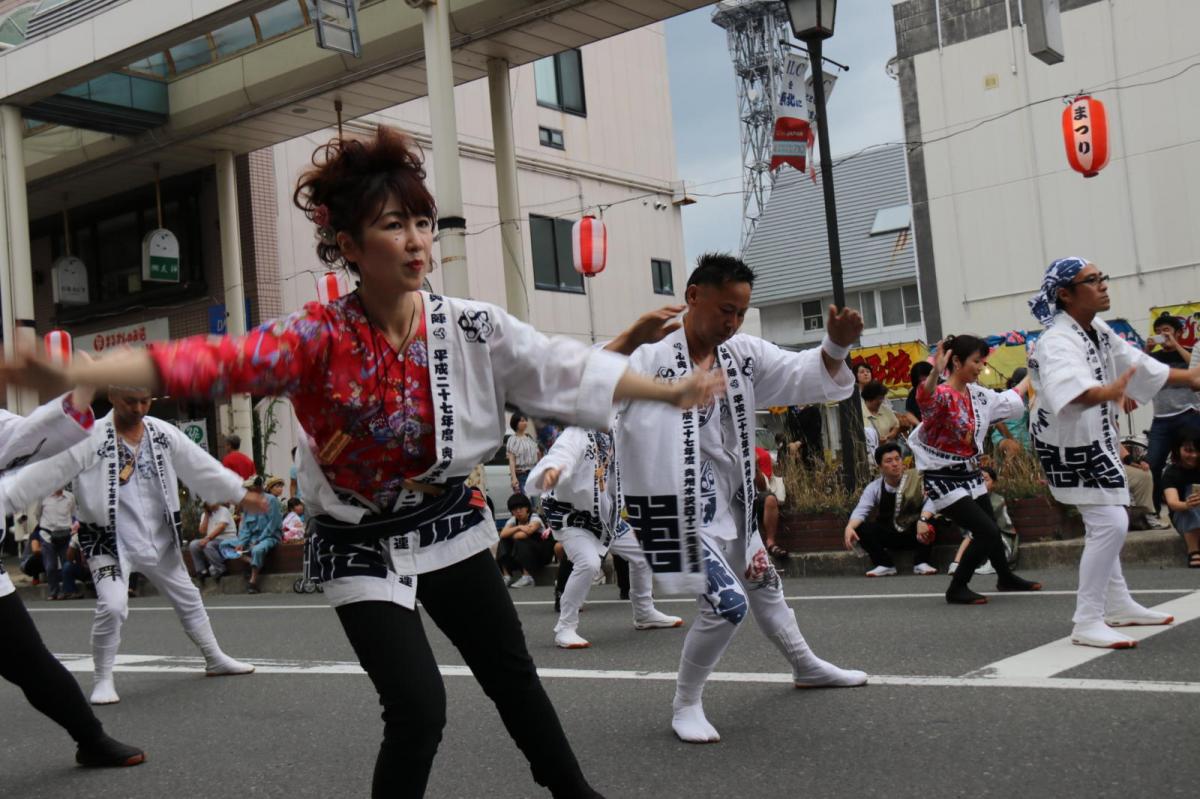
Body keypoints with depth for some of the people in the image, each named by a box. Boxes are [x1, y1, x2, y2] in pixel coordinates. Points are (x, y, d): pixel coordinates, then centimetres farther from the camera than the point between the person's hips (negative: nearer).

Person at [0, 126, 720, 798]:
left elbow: (568, 370, -4)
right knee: (419, 709, -12)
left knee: (511, 673, 18)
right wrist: (68, 376, -47)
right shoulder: (320, 337, -21)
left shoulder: (471, 328, -11)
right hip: (363, 547, -3)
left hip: (451, 525, 4)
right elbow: (219, 361, -34)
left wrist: (669, 392, -4)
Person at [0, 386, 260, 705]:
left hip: (159, 538, 5)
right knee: (113, 606, -23)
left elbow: (203, 467, 5)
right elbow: (44, 470, -21)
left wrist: (240, 494, 10)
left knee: (188, 598, 17)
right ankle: (102, 679, -1)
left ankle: (215, 659, 38)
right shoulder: (88, 438, -17)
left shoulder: (164, 434, -4)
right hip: (110, 541, -5)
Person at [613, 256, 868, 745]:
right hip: (679, 507, -8)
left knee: (763, 586, 26)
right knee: (727, 604, -15)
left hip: (732, 502, 8)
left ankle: (806, 667, 51)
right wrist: (630, 338, -50)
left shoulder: (743, 354, 1)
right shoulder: (650, 354, -21)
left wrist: (836, 343, -17)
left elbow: (810, 376, 3)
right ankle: (686, 704, 8)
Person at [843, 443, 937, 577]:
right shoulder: (874, 488, -5)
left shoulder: (916, 479, -11)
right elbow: (861, 510, -16)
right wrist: (849, 527, -38)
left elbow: (930, 502, -23)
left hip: (915, 534, -2)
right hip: (889, 536, 2)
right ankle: (886, 565, -13)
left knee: (929, 520, -31)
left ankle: (922, 563, -21)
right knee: (860, 528, -21)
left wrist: (922, 520, -44)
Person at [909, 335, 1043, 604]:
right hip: (944, 479, -8)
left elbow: (1009, 400, 27)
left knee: (990, 532, 18)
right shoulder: (941, 396, -20)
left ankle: (1006, 578, 44)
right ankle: (957, 589, 0)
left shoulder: (978, 395, 6)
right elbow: (924, 399, -46)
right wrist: (935, 373, -66)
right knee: (987, 532, -13)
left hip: (971, 476, 8)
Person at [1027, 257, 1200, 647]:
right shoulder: (1057, 341, -28)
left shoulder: (1100, 331, 3)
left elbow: (1135, 362, 17)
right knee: (1111, 524, -16)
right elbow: (1070, 387, -48)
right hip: (1068, 442, -10)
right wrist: (1106, 393, -67)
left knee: (1102, 524, 22)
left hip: (1094, 437, 10)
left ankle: (1117, 605, 38)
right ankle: (1087, 622, -9)